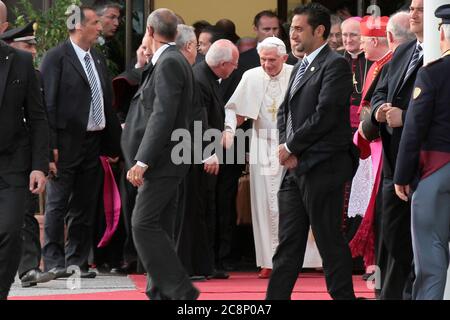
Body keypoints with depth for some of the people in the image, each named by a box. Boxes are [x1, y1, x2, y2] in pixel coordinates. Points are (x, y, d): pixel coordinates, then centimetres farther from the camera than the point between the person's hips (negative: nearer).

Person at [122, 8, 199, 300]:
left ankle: (181, 291, -12)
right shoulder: (173, 61, 15)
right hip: (166, 161, 10)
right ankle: (161, 293, 13)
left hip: (162, 160, -10)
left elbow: (163, 116, -23)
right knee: (159, 229, 11)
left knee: (144, 225, -12)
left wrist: (142, 161, -25)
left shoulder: (168, 63, -16)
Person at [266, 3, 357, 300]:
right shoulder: (301, 67, 19)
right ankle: (276, 298, 12)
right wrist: (286, 147, 0)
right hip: (296, 167, 9)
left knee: (329, 240, -4)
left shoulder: (335, 65, -10)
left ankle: (343, 295, 3)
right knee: (288, 242, 9)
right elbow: (285, 111, 19)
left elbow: (325, 114, -18)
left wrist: (291, 147, -11)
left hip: (322, 167, -9)